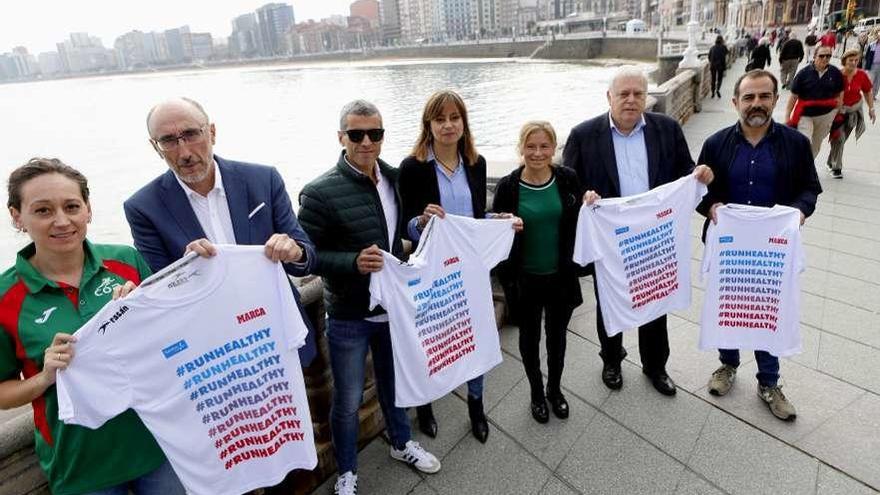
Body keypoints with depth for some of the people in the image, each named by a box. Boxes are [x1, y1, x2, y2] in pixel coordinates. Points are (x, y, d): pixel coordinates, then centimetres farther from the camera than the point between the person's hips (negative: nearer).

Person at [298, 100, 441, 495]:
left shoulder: (394, 177, -1)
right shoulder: (320, 192, -18)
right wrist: (354, 262, -30)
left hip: (393, 307, 5)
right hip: (348, 316, -5)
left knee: (394, 383, 25)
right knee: (348, 400, 13)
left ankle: (401, 443, 52)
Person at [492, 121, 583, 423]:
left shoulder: (567, 179, -5)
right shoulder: (508, 186, -12)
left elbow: (579, 222, 6)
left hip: (561, 275, 2)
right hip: (525, 279, -2)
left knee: (557, 334, 20)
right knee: (530, 336, 16)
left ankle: (555, 389, 45)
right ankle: (537, 393, 41)